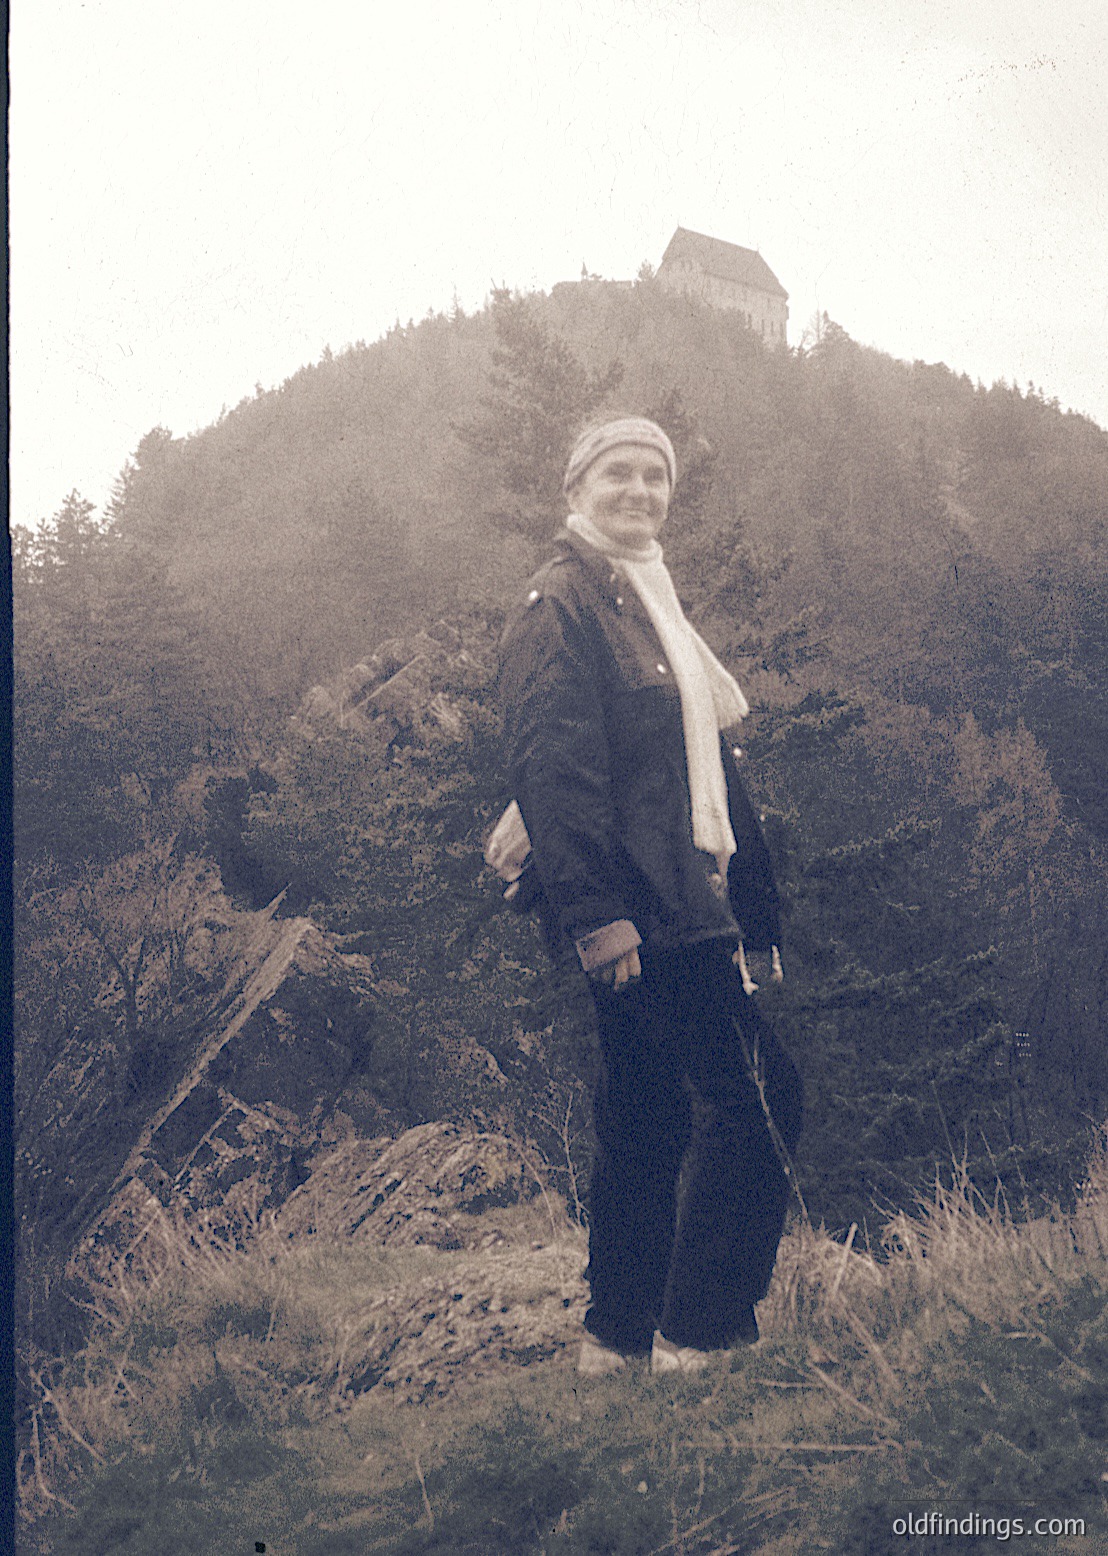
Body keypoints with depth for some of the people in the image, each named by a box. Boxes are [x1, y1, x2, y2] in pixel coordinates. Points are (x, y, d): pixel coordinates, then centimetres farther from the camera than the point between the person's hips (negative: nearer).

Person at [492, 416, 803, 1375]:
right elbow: (552, 764, -17)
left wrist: (749, 893, 17)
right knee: (751, 1099, -11)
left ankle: (617, 1337, 20)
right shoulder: (562, 601, -7)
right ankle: (697, 1334, -2)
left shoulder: (650, 601, 22)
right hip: (640, 903, -10)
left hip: (682, 896, 10)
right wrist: (598, 913, -24)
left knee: (647, 1118, 12)